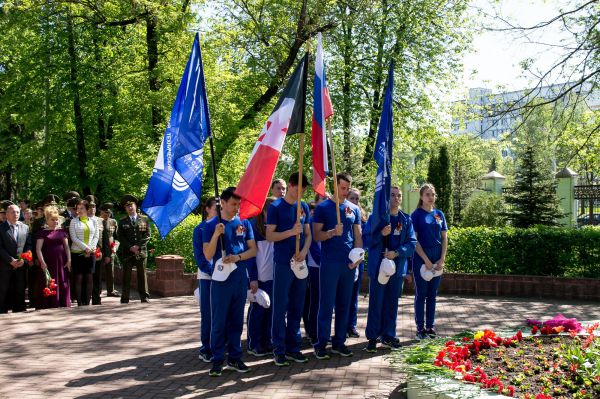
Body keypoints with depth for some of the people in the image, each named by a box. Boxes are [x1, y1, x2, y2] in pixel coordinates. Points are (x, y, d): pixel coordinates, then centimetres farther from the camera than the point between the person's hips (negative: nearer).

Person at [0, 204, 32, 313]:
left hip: (21, 265, 3)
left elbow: (29, 245, 8)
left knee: (20, 290, 7)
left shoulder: (25, 227, 10)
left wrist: (24, 260, -7)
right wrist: (11, 260, -14)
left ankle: (19, 310, 15)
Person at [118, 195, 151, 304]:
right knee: (126, 276, 0)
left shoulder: (144, 219, 9)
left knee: (142, 275, 3)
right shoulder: (122, 221, 9)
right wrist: (130, 248, -10)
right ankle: (125, 298, 2)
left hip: (141, 251, 0)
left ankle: (144, 297, 8)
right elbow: (120, 237, 2)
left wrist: (138, 246, -10)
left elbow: (147, 235, 3)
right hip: (127, 253, 0)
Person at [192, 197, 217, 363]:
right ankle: (205, 349, 10)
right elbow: (199, 256, -6)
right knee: (207, 314, 1)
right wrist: (213, 270, -17)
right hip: (207, 277, -3)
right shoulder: (200, 229, -2)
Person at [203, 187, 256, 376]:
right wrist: (216, 235, -22)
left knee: (236, 320, 10)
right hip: (221, 278, -3)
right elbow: (208, 255, -7)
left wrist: (238, 257, -12)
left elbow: (253, 250, 6)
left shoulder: (244, 223, 7)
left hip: (240, 277, 3)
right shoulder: (211, 225, -2)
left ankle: (234, 357, 19)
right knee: (218, 321, 1)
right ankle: (217, 360, 8)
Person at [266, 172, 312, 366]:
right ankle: (279, 350, 6)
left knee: (297, 307, 9)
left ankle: (293, 347, 18)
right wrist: (291, 232, -20)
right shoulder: (276, 207, -4)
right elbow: (269, 235, -8)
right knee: (280, 307, -1)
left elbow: (308, 234, 13)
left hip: (300, 263, 5)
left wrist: (304, 251, -6)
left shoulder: (304, 207, 11)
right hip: (283, 263, -5)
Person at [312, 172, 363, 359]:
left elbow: (358, 236, 12)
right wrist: (332, 232, -22)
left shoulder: (354, 209, 11)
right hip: (329, 263, -4)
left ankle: (339, 342, 17)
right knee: (327, 304, -3)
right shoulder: (323, 207, 0)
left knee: (344, 304, 8)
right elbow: (317, 235, -3)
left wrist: (357, 257, -3)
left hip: (349, 263, 4)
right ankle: (321, 344, 4)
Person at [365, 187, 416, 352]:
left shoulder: (406, 219, 7)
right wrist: (381, 233, -21)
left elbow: (412, 243, 1)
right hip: (378, 266, -3)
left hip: (398, 267, 3)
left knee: (392, 303, 11)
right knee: (376, 303, 0)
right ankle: (372, 337, 7)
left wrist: (396, 253, -14)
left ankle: (388, 336, 21)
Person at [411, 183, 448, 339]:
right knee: (421, 294, 2)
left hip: (437, 258, 4)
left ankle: (430, 326, 18)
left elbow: (444, 238, 9)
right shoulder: (417, 214, -5)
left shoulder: (439, 214, 8)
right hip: (421, 257, -4)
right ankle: (420, 328, 8)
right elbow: (414, 240, -9)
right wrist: (426, 260, -14)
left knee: (432, 295, 10)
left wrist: (442, 259, -3)